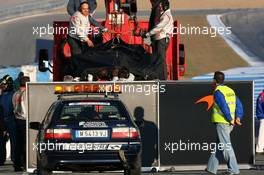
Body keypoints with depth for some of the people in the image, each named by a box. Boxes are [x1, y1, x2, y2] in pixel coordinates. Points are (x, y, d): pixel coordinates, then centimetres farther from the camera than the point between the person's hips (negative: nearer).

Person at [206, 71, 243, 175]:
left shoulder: (218, 92, -10)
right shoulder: (230, 90, 15)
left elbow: (224, 107, -19)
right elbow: (238, 105, 9)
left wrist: (230, 120, -14)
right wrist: (238, 118, 2)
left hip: (222, 122, -9)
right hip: (230, 123, 9)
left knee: (226, 145, -7)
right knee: (219, 144, 14)